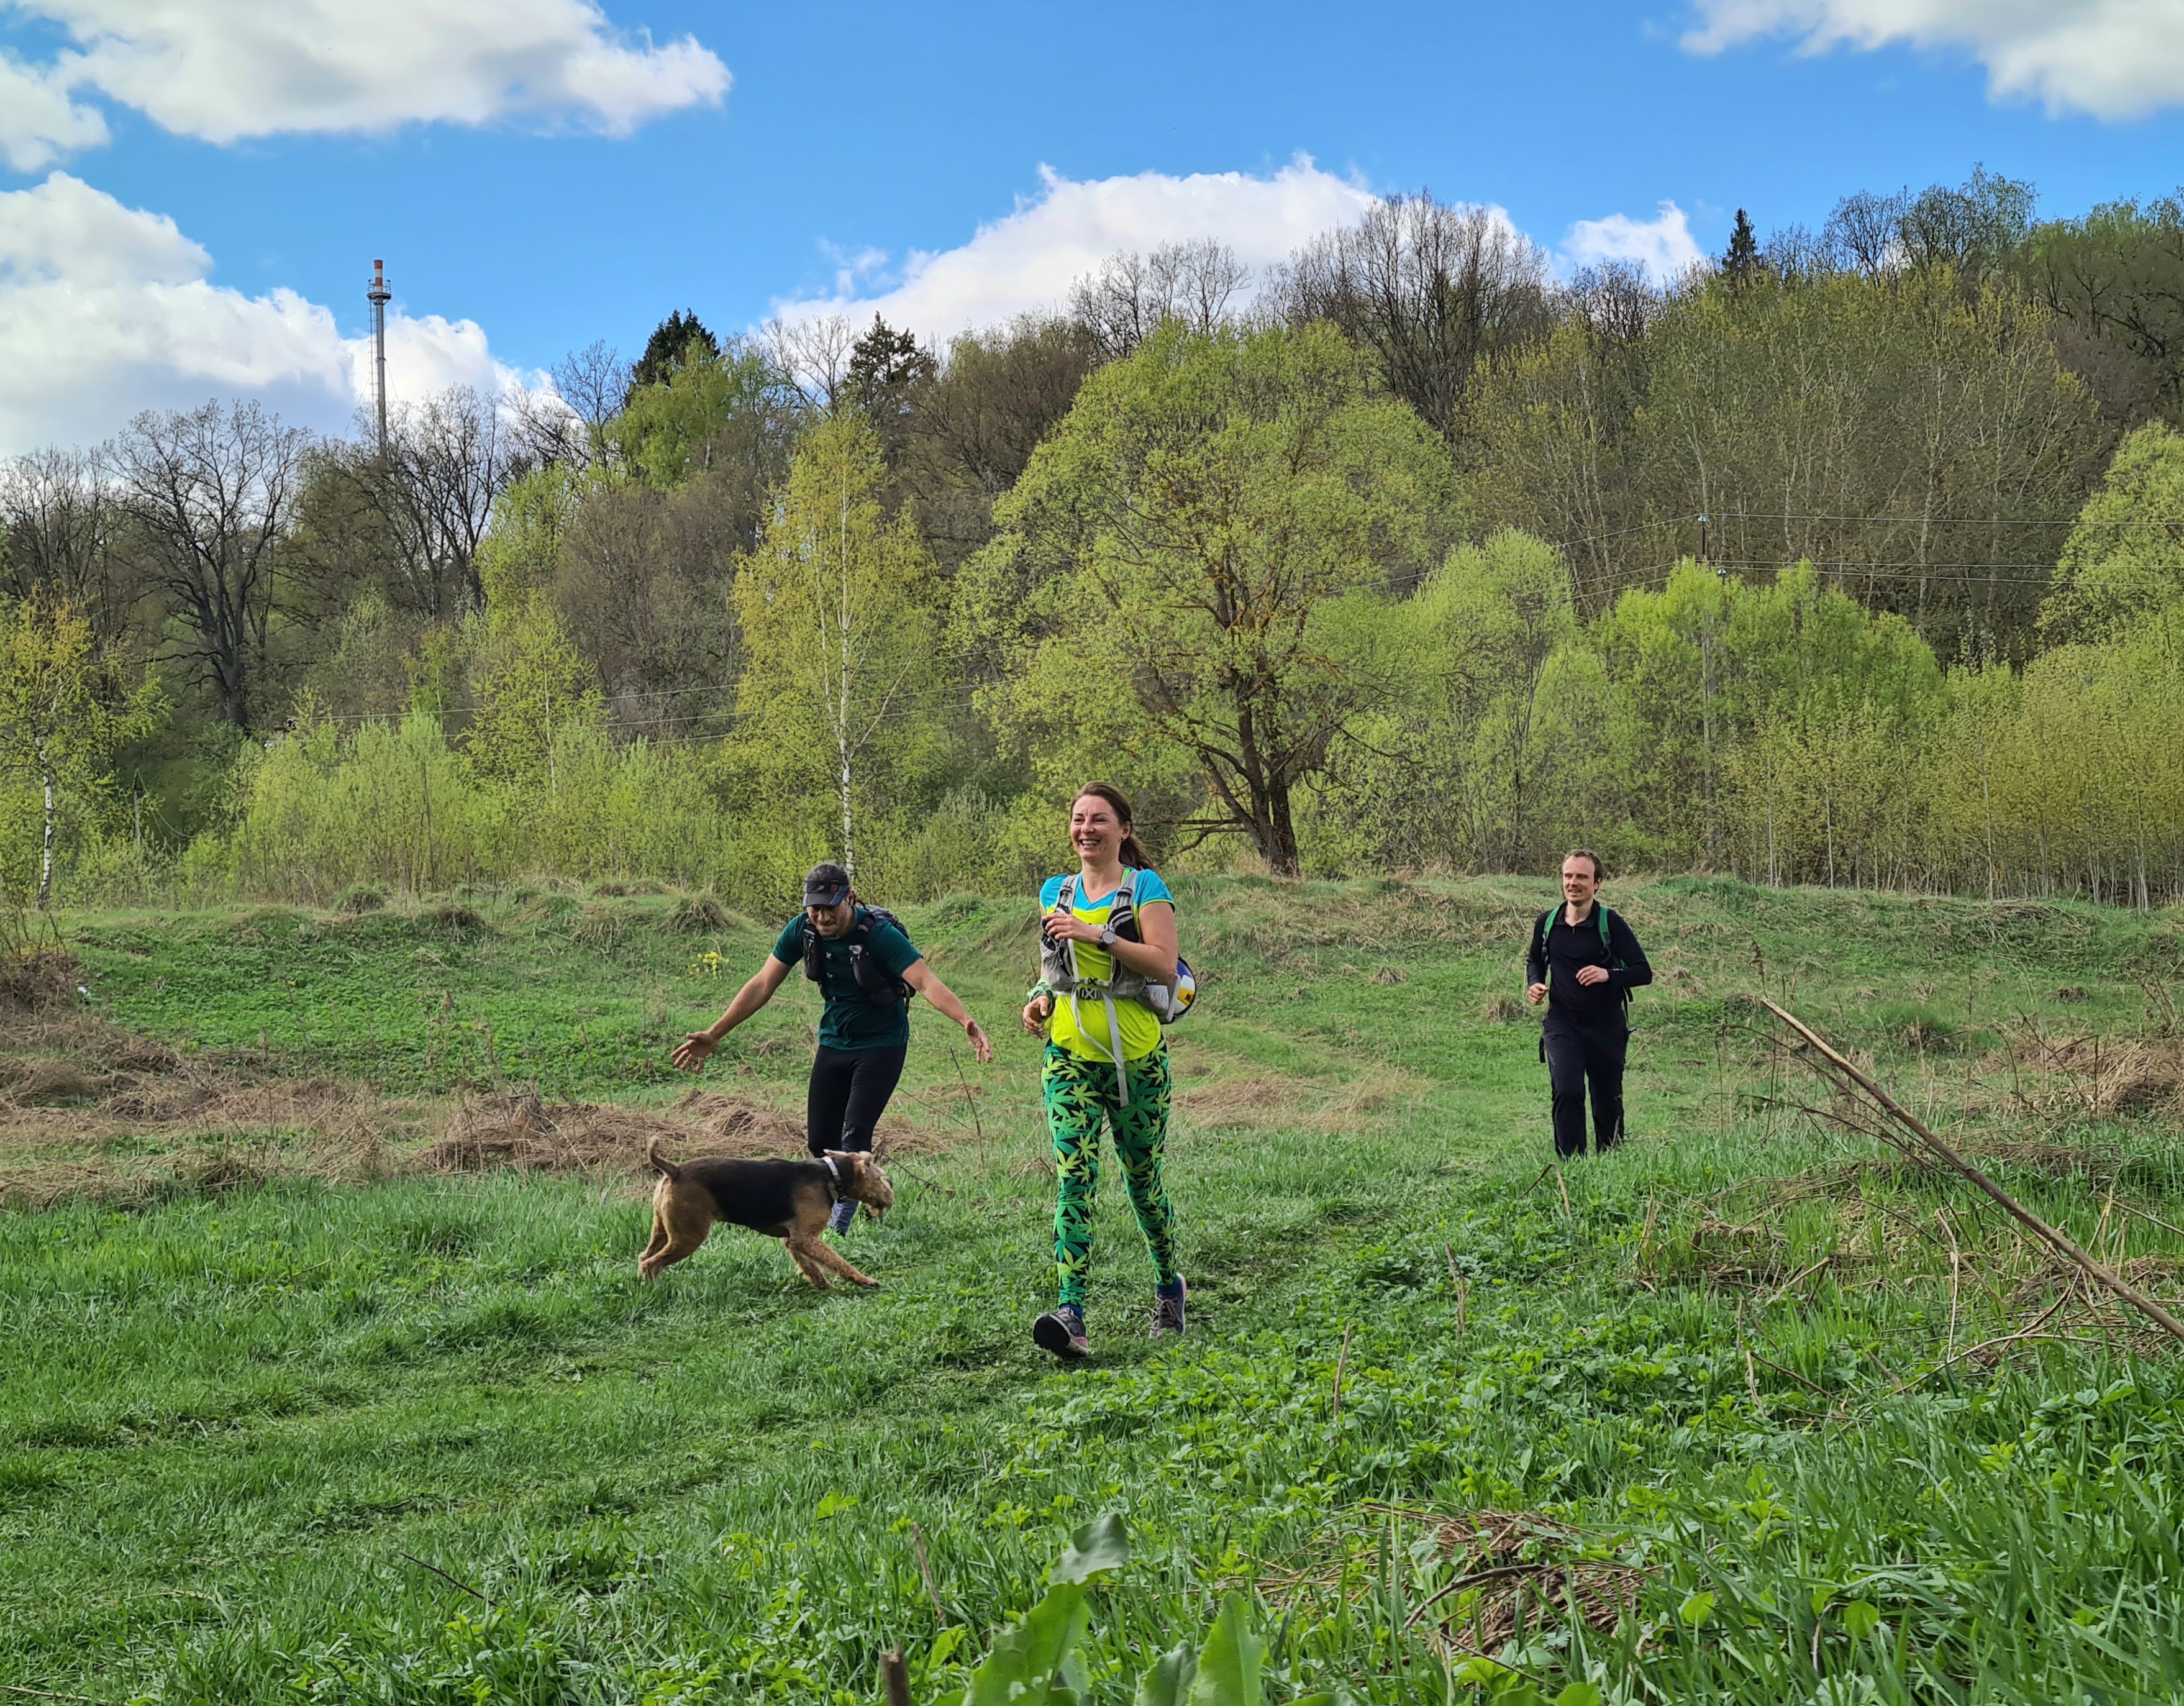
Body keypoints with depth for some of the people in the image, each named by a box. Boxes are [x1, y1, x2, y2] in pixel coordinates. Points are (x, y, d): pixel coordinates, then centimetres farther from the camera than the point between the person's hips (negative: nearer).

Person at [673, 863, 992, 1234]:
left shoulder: (879, 934, -26)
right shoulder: (802, 930, -11)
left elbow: (926, 982, -34)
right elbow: (762, 985, -4)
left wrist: (966, 1021, -51)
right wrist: (714, 1035, -6)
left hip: (881, 1044, -6)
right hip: (834, 1043, 6)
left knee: (854, 1135, -18)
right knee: (819, 1142, 7)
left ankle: (836, 1230, -12)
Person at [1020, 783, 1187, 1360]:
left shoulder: (1145, 888, -2)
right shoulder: (1056, 892, 13)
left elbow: (1164, 965, -13)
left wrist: (1099, 935, -19)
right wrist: (1041, 999, 4)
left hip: (1136, 1056, -3)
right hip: (1069, 1055, 3)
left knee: (1143, 1179, 8)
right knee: (1073, 1177, -13)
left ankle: (1169, 1287, 34)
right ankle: (1071, 1314, -23)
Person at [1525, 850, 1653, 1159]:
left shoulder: (1610, 924, -9)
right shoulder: (1547, 923, 2)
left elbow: (1644, 972, -10)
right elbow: (1535, 961, 23)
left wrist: (1608, 975, -27)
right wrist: (1534, 984, 1)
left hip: (1606, 1026, -1)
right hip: (1561, 1024, 1)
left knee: (1608, 1104, 9)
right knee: (1567, 1093, -18)